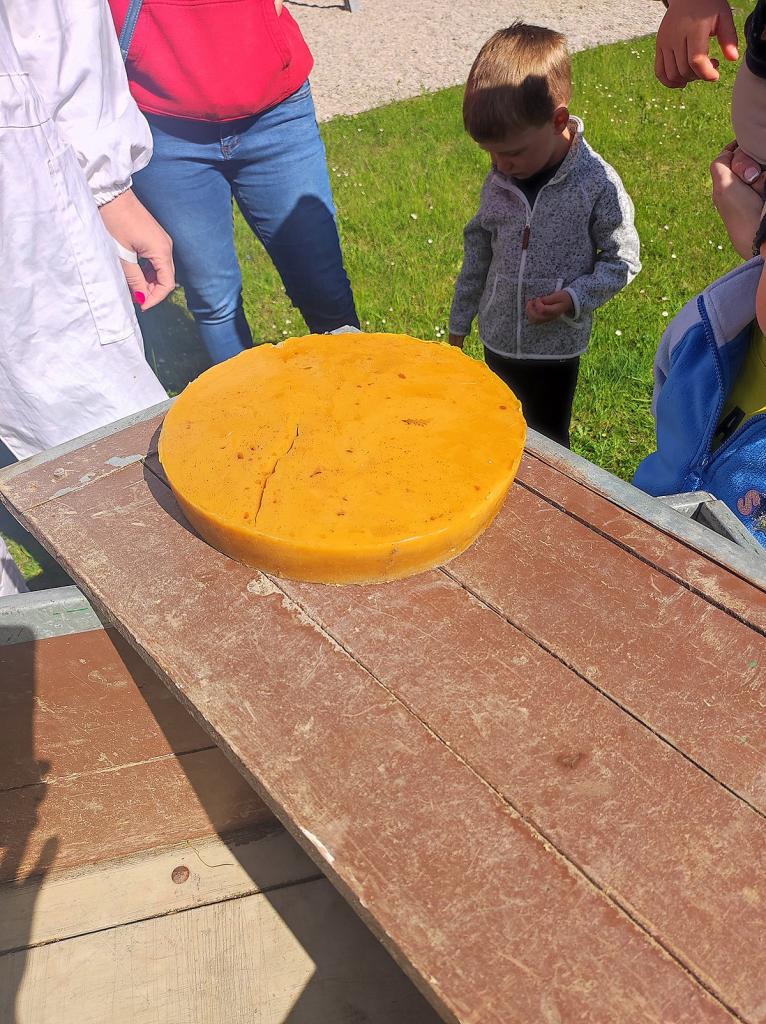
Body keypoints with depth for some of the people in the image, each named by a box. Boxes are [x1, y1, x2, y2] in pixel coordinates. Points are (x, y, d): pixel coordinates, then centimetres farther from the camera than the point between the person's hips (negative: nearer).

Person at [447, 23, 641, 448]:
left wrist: (574, 298, -25)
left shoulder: (598, 184, -17)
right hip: (497, 339, 4)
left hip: (555, 346, -4)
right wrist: (459, 321, 15)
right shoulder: (498, 181, -5)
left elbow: (622, 260, -8)